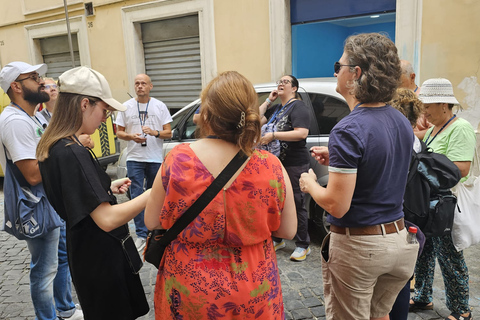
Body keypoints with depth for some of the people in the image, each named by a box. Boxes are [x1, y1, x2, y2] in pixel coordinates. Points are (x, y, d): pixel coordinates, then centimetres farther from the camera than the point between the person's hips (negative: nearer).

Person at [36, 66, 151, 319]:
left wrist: (107, 189, 8)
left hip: (83, 249, 9)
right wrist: (154, 191, -27)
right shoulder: (72, 153, -28)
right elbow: (108, 219, -32)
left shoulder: (51, 146, 3)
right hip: (102, 258, -9)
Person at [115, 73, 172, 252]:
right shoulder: (126, 107, 4)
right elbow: (119, 132, 7)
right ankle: (142, 234, 3)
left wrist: (155, 132, -19)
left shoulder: (160, 106, 3)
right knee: (137, 196, -4)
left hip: (156, 158, 0)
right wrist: (131, 136, -14)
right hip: (134, 158, 0)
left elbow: (168, 133, 1)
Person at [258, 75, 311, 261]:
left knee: (296, 204, -2)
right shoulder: (276, 109, 17)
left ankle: (303, 246, 11)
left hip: (294, 164, -9)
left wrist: (273, 135, -25)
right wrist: (268, 101, 7)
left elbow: (302, 133, -24)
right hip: (277, 162, 9)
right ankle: (277, 239, 32)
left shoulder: (297, 106, -10)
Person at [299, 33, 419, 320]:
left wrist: (310, 184, -5)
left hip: (357, 245, -7)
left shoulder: (349, 130, -23)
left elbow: (337, 206, -24)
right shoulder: (402, 122, 3)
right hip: (398, 239, 8)